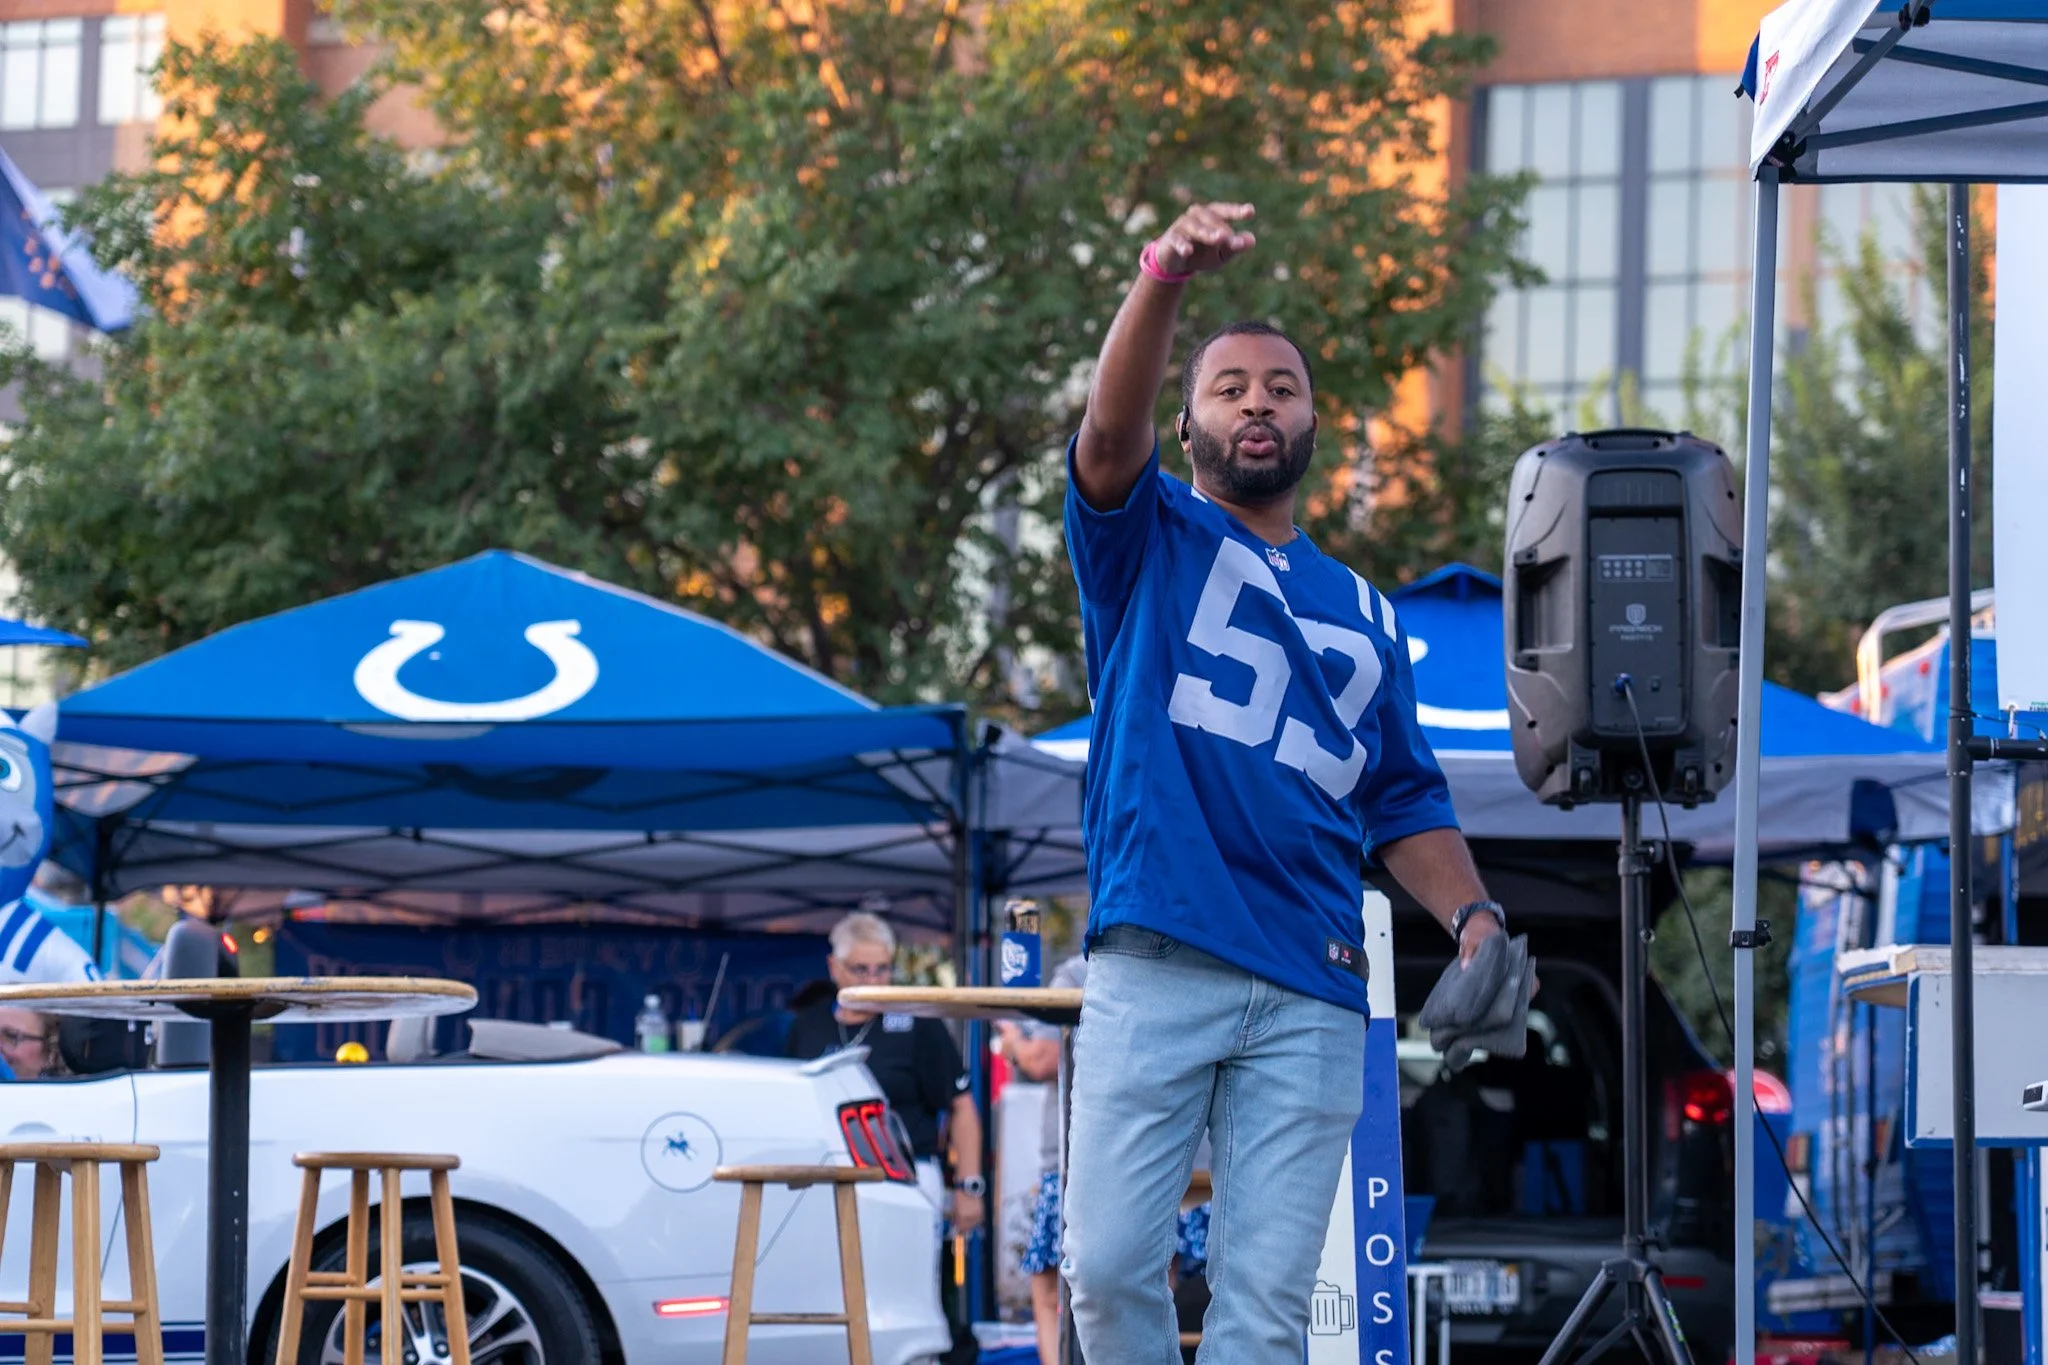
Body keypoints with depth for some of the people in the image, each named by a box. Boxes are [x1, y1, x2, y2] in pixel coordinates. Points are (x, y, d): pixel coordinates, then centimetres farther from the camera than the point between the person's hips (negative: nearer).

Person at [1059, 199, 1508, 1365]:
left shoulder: (1365, 616, 22)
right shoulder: (1149, 545, 11)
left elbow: (1407, 803, 20)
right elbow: (1110, 432, -11)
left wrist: (1472, 915, -1)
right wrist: (1166, 277, -28)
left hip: (1313, 994, 3)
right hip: (1155, 967, -3)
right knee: (1108, 1264, -7)